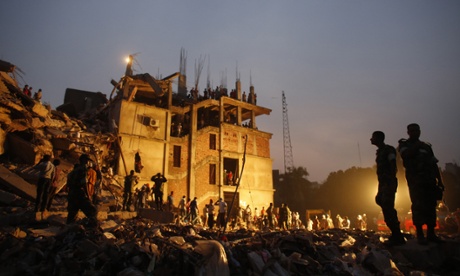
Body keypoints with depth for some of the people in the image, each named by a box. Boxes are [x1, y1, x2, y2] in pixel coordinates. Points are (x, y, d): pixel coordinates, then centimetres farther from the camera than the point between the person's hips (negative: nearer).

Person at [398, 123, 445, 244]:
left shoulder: (426, 146, 18)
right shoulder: (404, 144, 7)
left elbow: (434, 164, 16)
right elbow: (406, 154, -15)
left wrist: (439, 180, 9)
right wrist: (417, 146, -8)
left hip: (430, 181, 4)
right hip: (415, 181, -4)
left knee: (431, 206, 3)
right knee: (418, 207, -7)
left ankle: (431, 233, 10)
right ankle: (420, 234, -2)